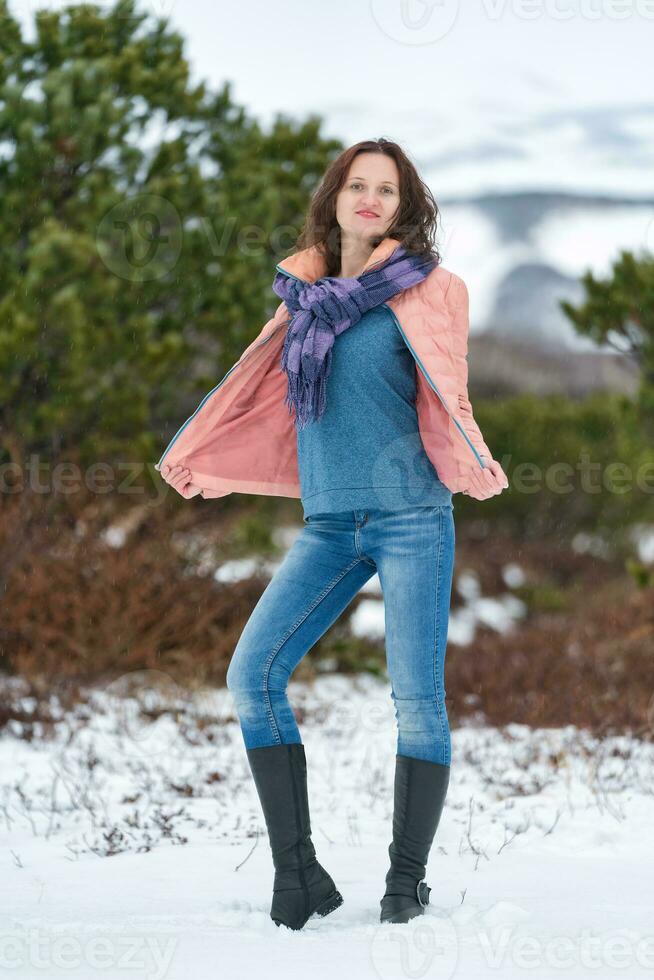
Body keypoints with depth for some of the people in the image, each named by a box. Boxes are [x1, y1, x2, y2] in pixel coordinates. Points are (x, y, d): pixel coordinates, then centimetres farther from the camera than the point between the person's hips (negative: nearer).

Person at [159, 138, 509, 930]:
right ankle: (296, 871, -5)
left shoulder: (425, 290, 2)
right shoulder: (305, 292, 14)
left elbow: (444, 395, -3)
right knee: (253, 674, -9)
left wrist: (474, 463, -20)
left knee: (416, 697, -7)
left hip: (411, 516, -4)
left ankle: (406, 879, 5)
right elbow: (261, 394, 23)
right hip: (327, 524, 4)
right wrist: (196, 460, 27)